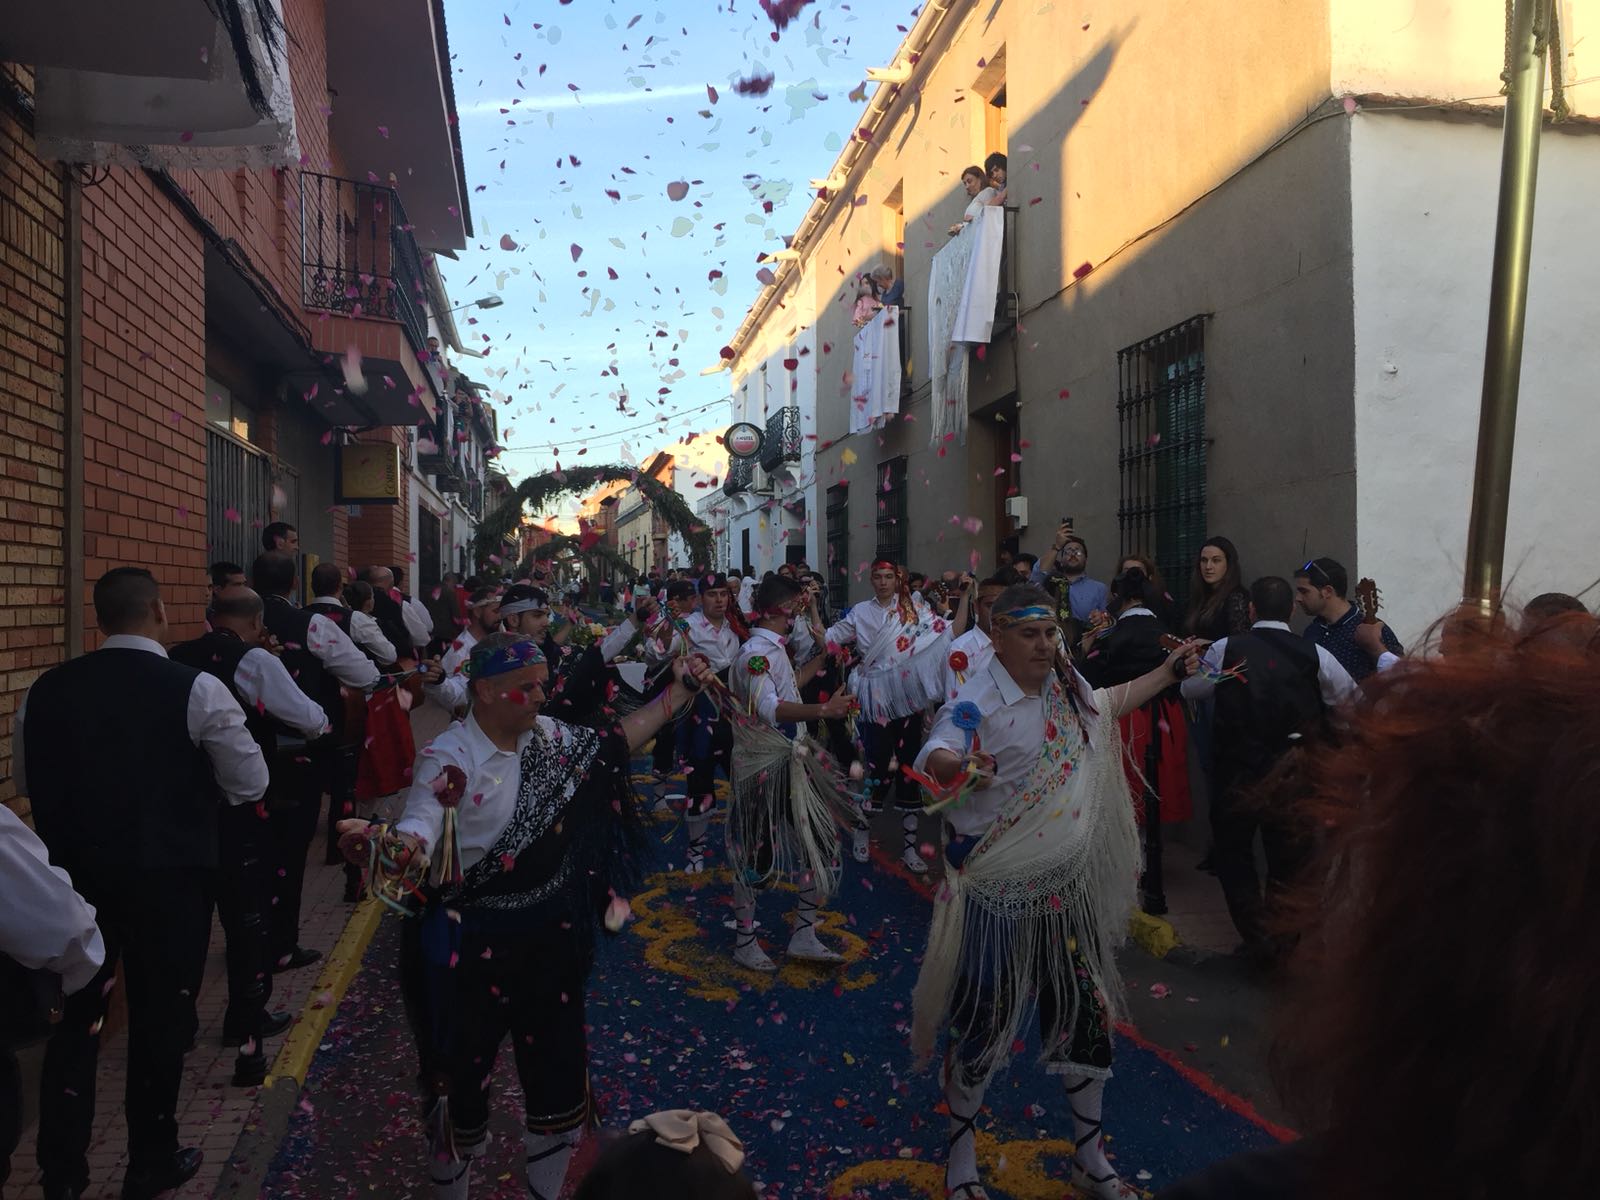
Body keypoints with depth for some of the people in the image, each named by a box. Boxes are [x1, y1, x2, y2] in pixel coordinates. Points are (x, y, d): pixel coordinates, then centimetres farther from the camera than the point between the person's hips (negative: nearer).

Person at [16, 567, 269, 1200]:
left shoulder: (45, 690, -3)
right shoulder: (196, 689, -16)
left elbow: (26, 780, 12)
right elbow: (251, 784, -10)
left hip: (75, 875, 4)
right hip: (168, 878, -3)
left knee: (75, 1015, 18)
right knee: (159, 1018, 12)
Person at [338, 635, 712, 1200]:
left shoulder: (550, 736, -1)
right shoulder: (449, 758, -21)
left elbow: (614, 742, 12)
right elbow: (421, 830, -34)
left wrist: (678, 691, 8)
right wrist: (391, 846, -57)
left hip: (551, 934, 6)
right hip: (477, 943, -6)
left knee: (558, 1072, 18)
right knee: (466, 1074, 12)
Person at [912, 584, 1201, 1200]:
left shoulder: (1065, 688, 3)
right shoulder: (978, 702, -20)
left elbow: (1112, 702, 26)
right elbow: (934, 757, -37)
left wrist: (1170, 670, 29)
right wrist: (958, 766, -59)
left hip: (1068, 883, 7)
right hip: (998, 889, -7)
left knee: (1086, 1010, 14)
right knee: (987, 1016, 4)